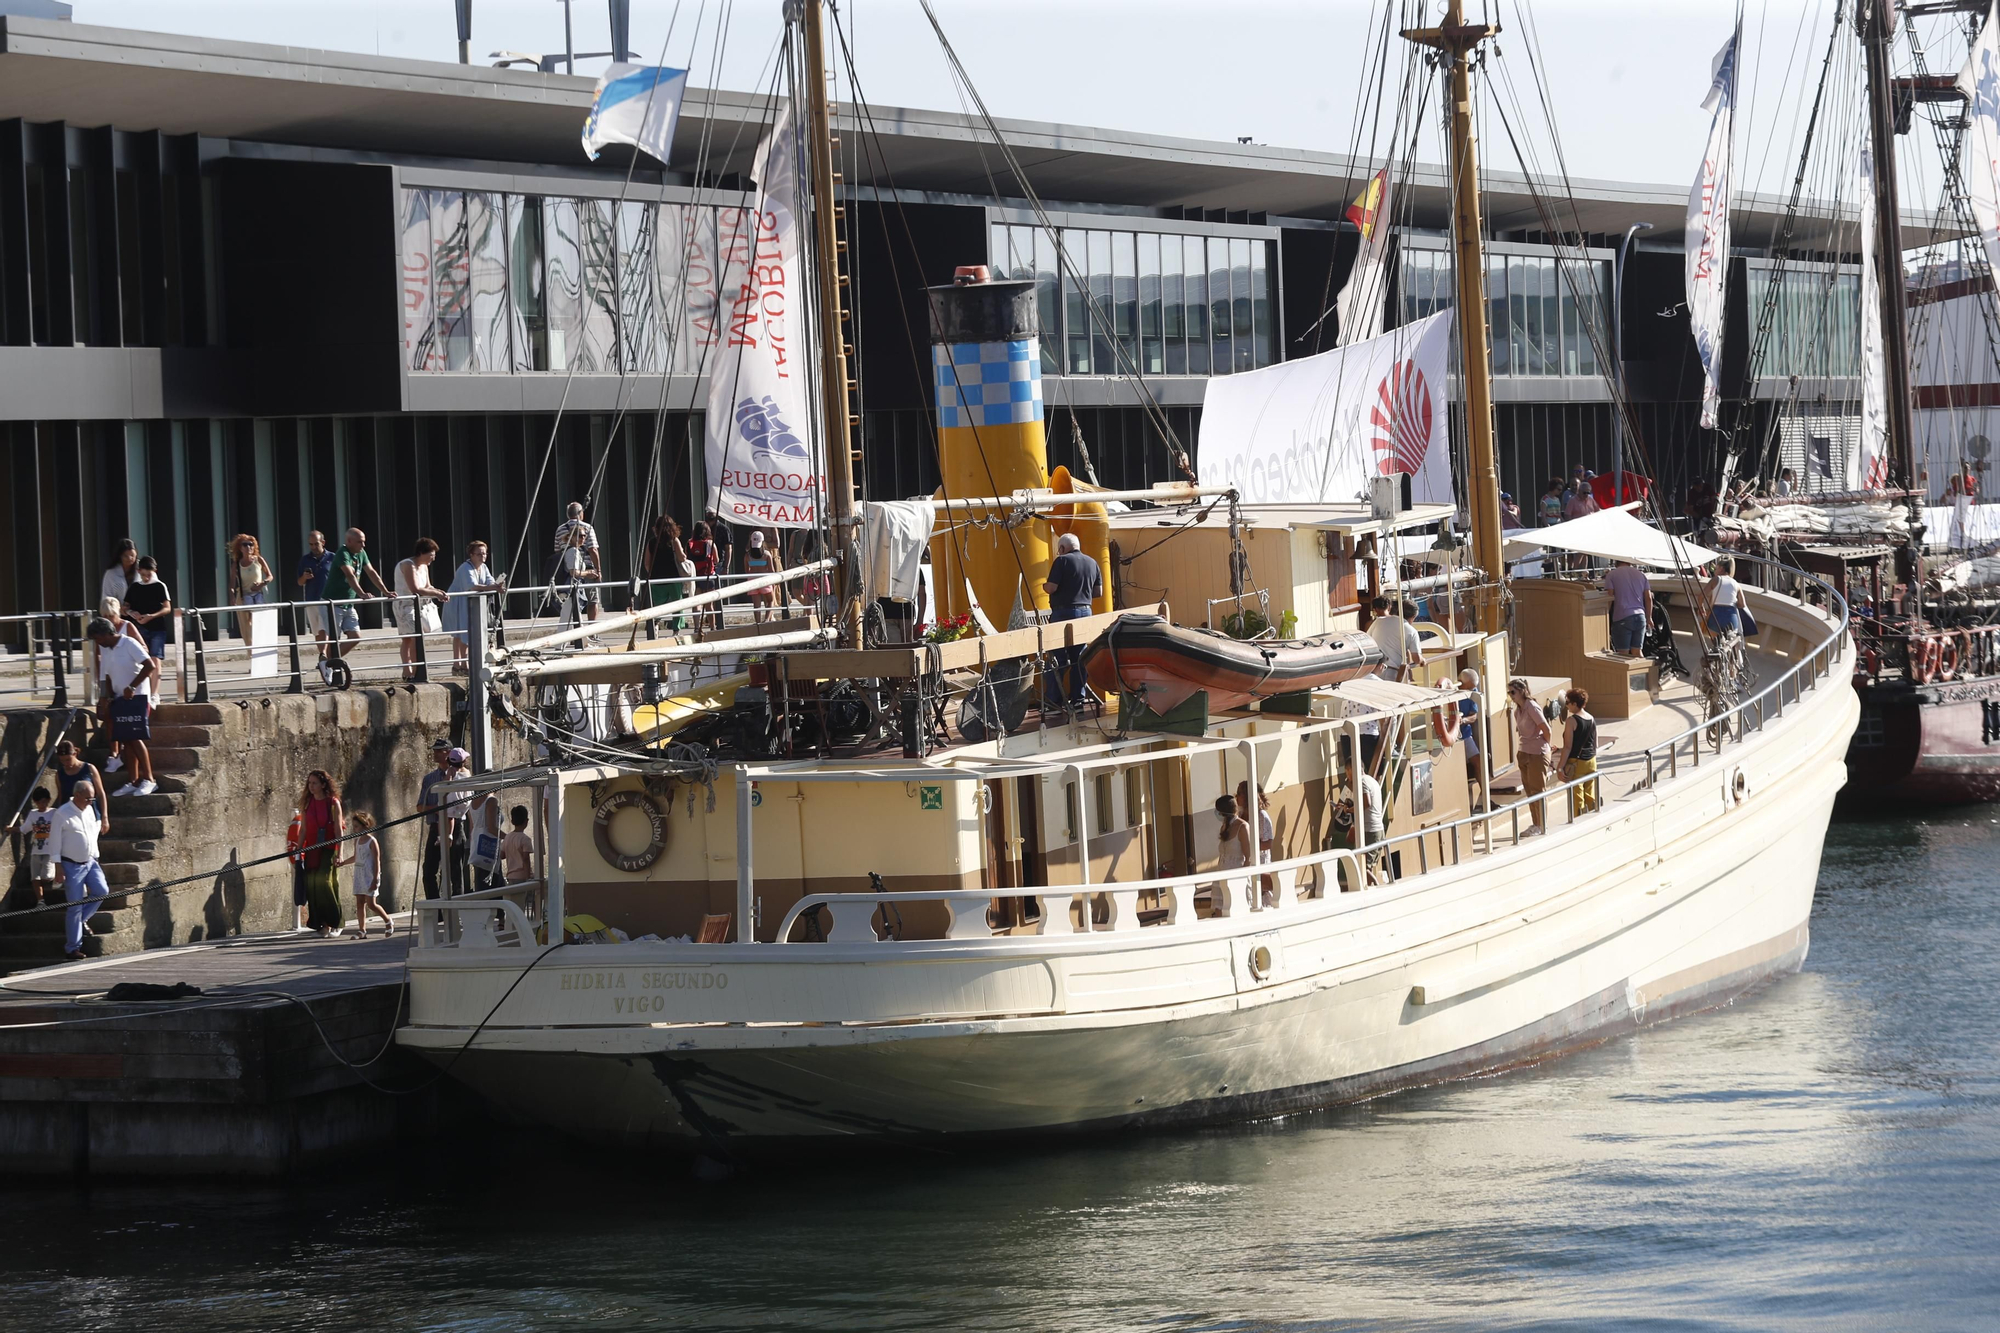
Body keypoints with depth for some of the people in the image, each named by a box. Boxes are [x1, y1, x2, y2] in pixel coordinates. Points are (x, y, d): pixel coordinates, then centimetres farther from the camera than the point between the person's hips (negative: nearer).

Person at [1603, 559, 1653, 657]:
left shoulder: (1612, 575, 0)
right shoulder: (1641, 574, 13)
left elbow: (1609, 597, -8)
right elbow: (1648, 598, 12)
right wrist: (1649, 617, 21)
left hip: (1622, 618, -4)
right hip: (1640, 617, 4)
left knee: (1623, 654, -1)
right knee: (1637, 652, 10)